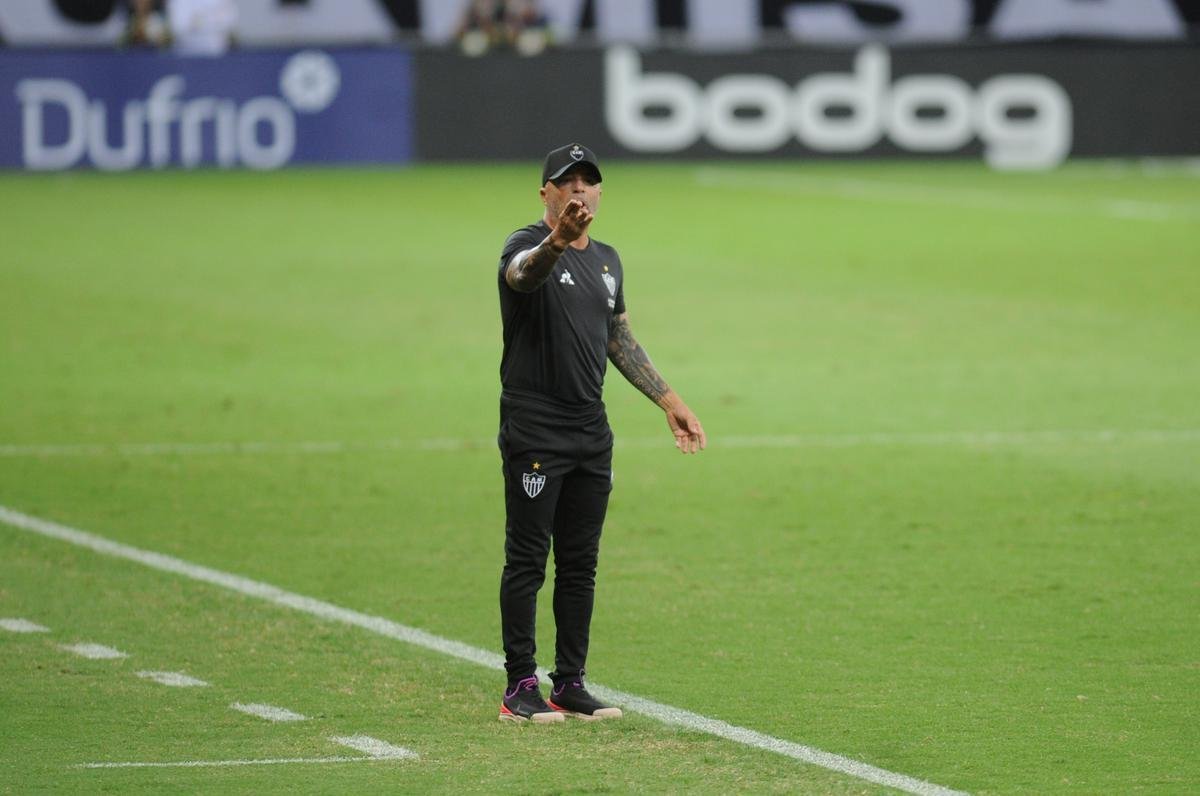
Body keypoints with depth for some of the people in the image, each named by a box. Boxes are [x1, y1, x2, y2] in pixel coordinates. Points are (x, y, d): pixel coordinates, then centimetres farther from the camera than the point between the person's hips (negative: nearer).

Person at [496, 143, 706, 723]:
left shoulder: (607, 260, 16)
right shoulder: (528, 245, -8)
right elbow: (523, 274, -33)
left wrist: (668, 400, 19)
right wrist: (557, 240, -55)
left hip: (591, 432, 7)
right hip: (533, 430, -7)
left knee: (581, 564, 9)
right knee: (527, 560, -5)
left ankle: (571, 684, 14)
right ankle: (520, 687, -2)